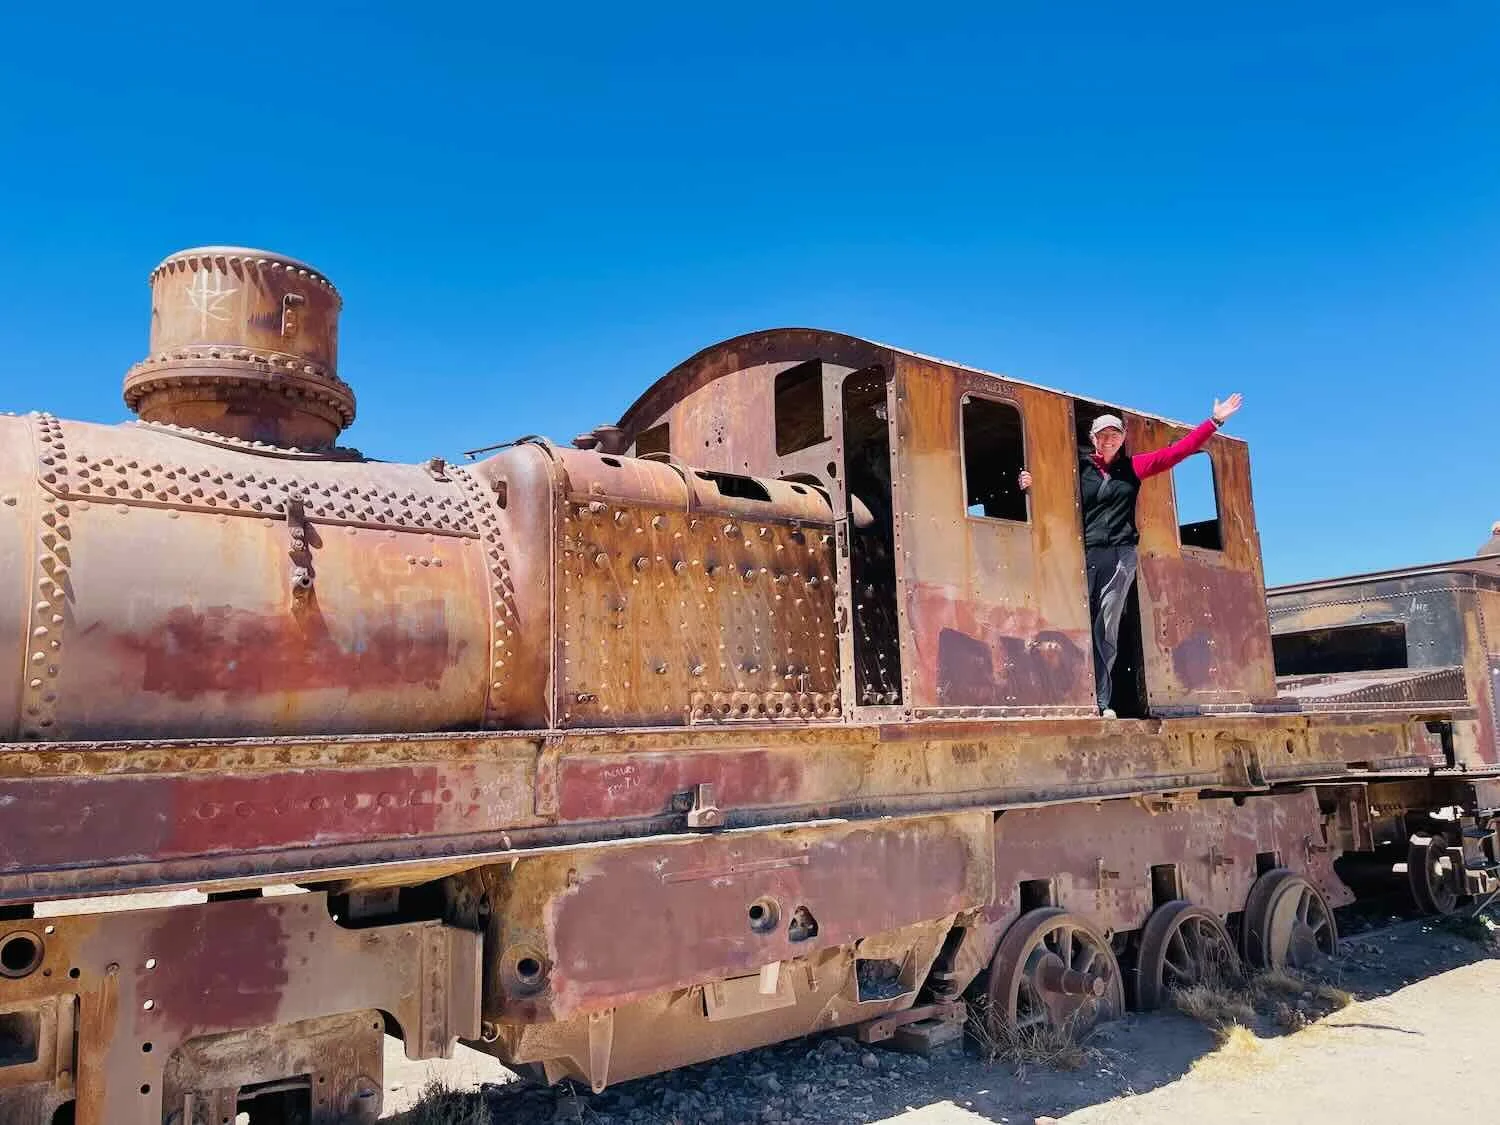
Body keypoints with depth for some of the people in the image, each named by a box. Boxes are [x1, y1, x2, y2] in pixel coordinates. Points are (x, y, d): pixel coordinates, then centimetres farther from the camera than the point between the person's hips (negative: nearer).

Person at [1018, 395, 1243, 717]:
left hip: (1120, 556, 2)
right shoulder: (1078, 467, 8)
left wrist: (1214, 421, 11)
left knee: (1107, 629, -2)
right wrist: (1033, 485, -17)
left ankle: (1101, 702, -1)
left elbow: (1177, 451, 13)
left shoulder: (1133, 467, 14)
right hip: (1083, 554, -1)